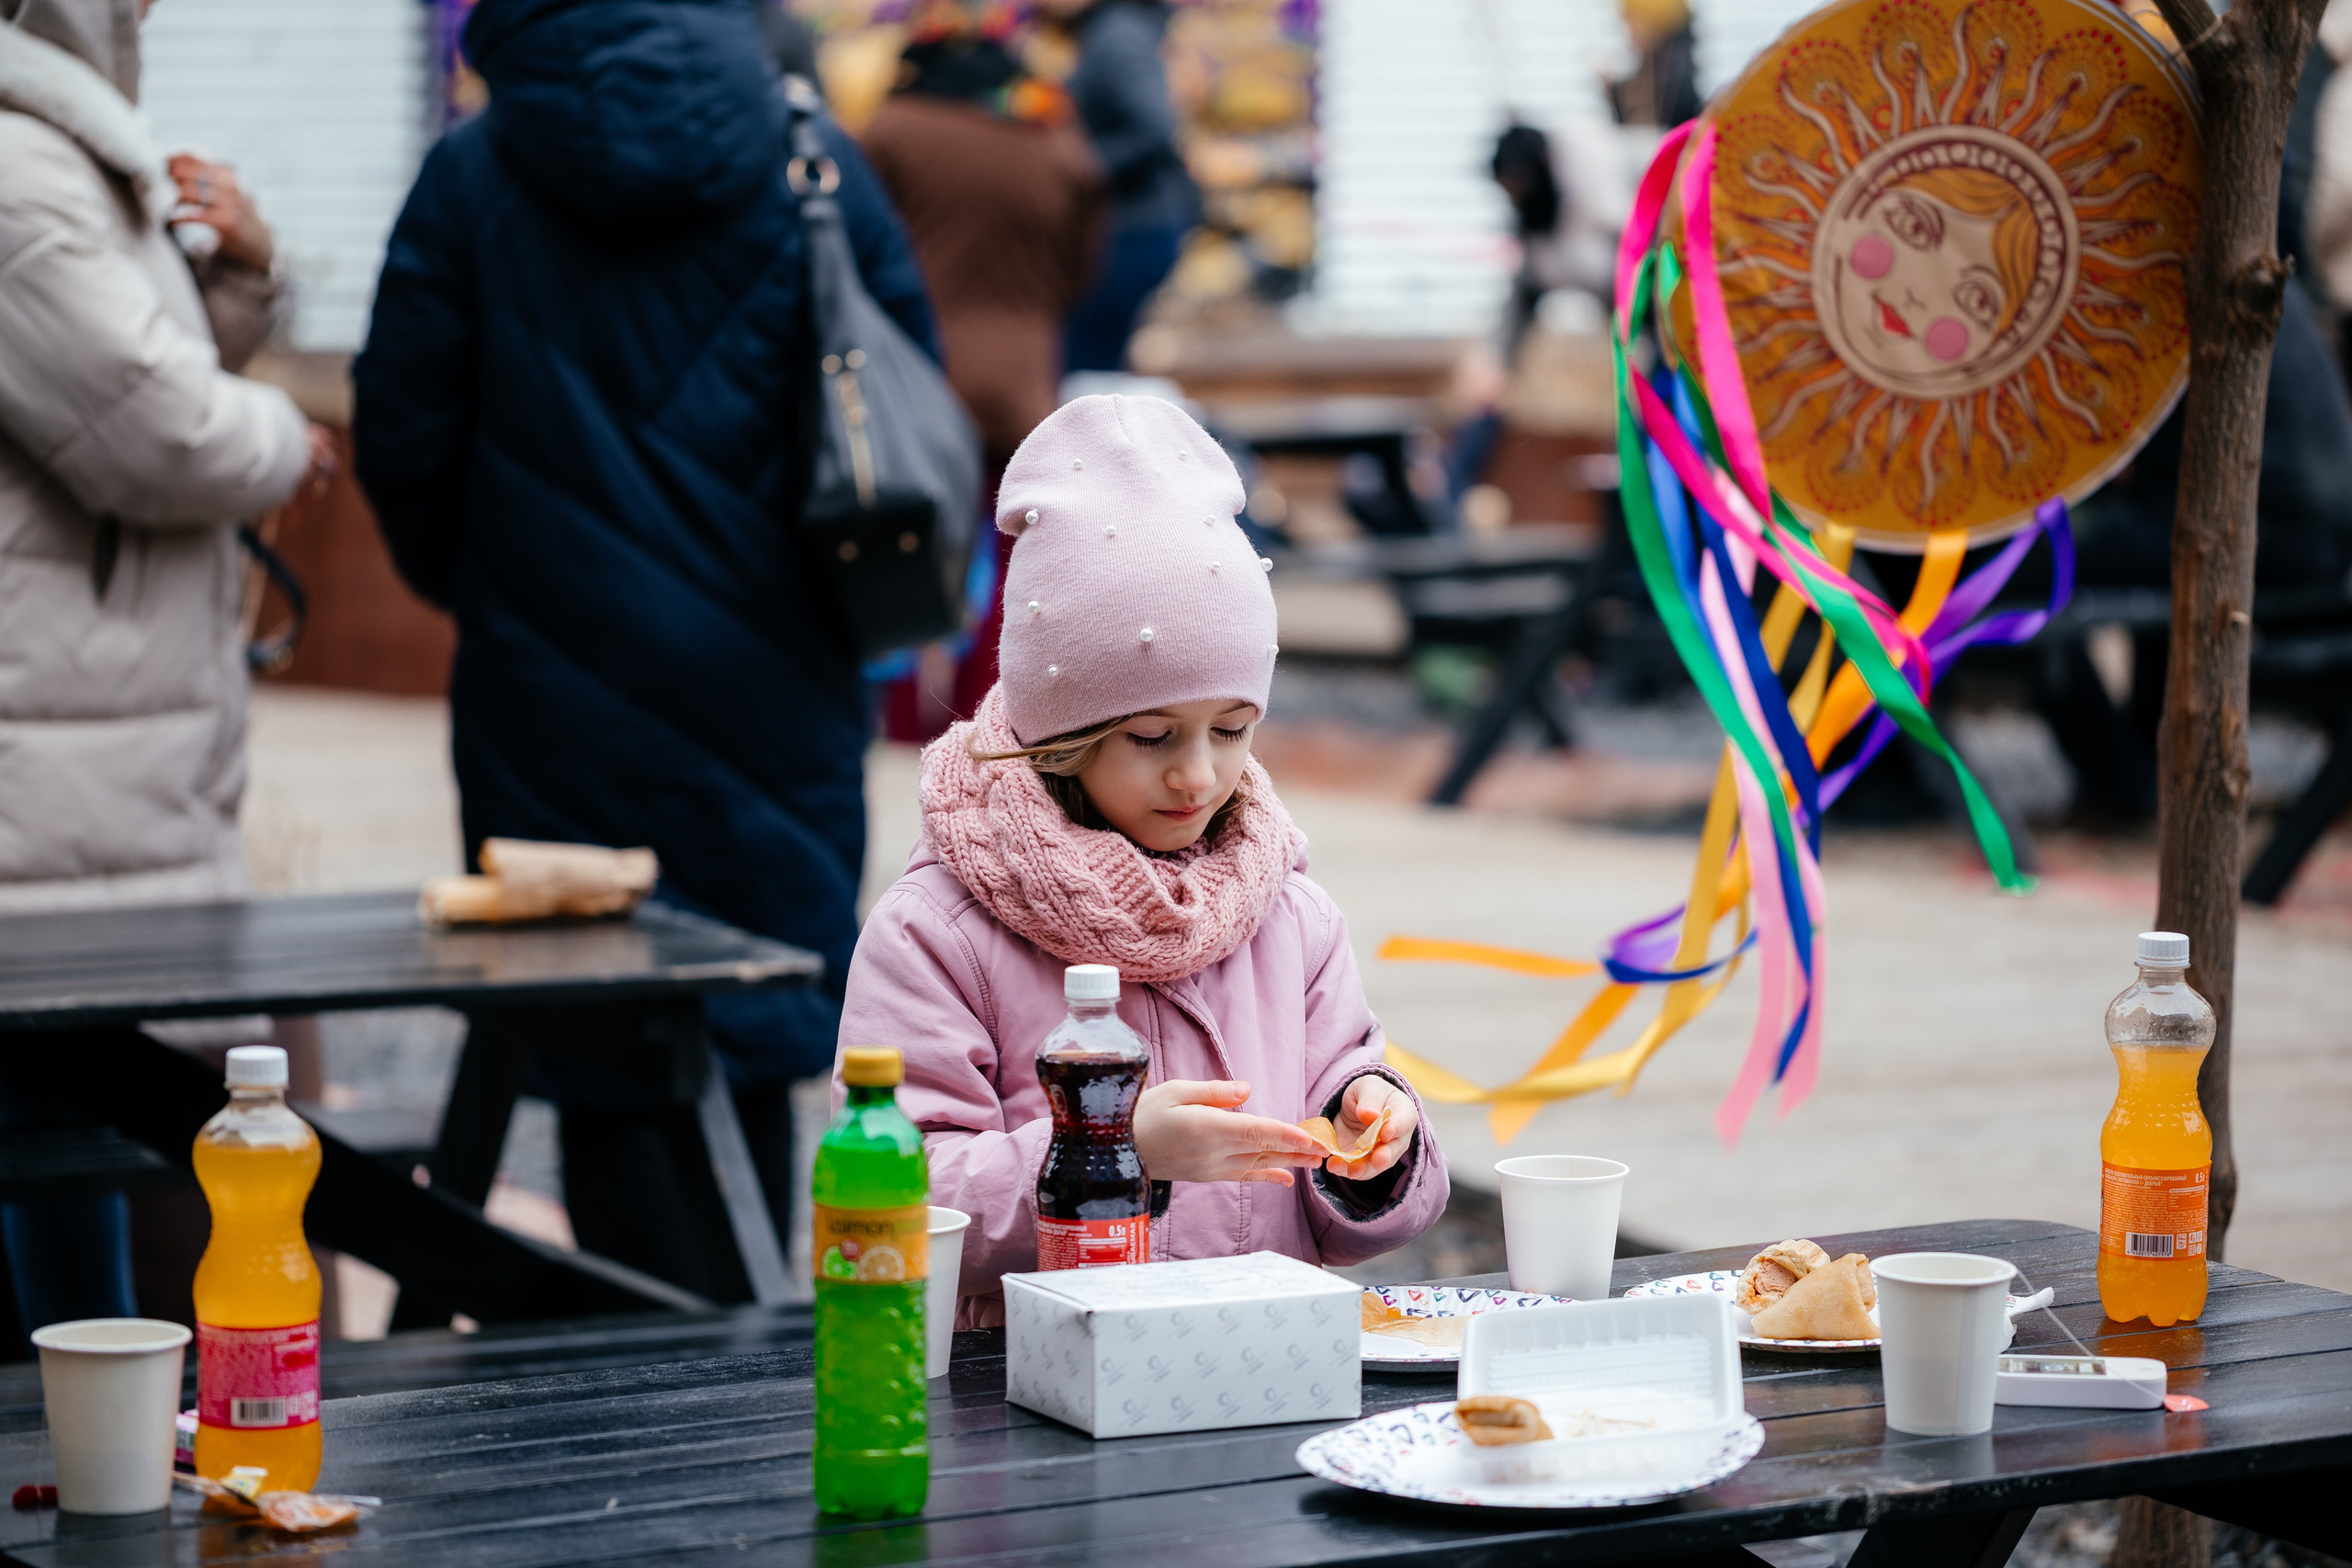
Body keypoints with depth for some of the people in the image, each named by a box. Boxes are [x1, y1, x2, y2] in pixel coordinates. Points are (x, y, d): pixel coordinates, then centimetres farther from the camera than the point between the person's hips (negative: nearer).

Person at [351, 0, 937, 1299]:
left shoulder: (471, 175, -2)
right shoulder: (815, 166, 1)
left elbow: (404, 432, -2)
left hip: (559, 690, -1)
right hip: (768, 687, 2)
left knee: (610, 1086, 4)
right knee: (749, 1066, 11)